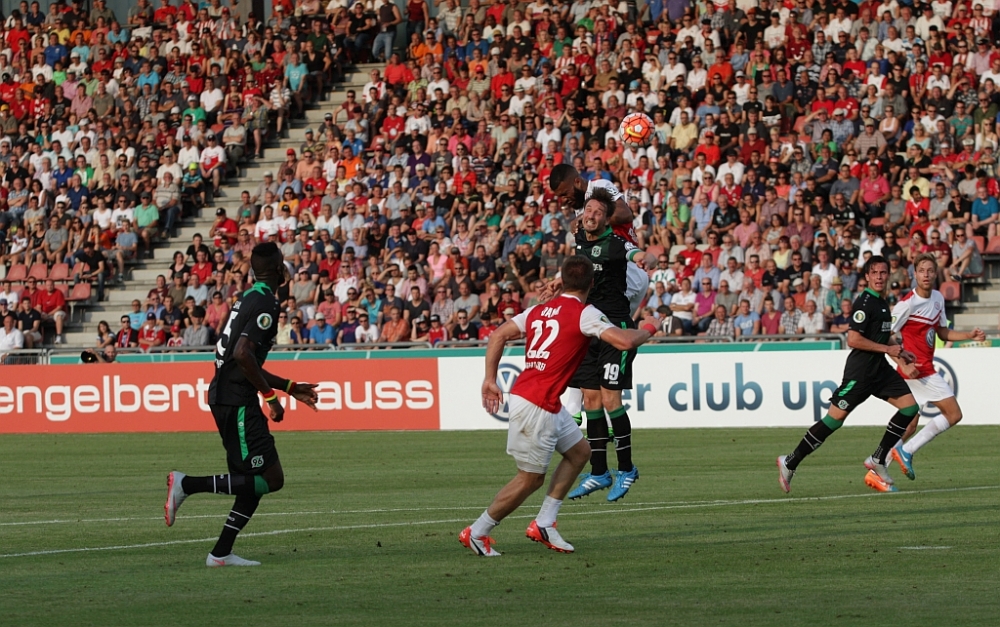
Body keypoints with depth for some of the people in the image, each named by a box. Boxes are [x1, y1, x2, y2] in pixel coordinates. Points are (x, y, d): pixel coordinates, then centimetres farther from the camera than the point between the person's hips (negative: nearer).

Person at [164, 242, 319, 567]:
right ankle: (187, 485, -11)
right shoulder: (266, 303, -13)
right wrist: (270, 395, -18)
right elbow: (242, 353, -26)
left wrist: (290, 388, 28)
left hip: (224, 395, 10)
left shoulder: (250, 298, 18)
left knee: (256, 480, 12)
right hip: (236, 400, -10)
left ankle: (221, 553, 9)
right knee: (270, 478, -9)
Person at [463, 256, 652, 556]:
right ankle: (476, 532, 10)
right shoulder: (584, 314, -10)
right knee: (530, 478, 2)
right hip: (535, 405, -9)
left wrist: (490, 379, 14)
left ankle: (544, 524, 18)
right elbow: (624, 341, -19)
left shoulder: (539, 310, 12)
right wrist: (645, 332, 1)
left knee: (579, 451, 19)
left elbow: (497, 336, 12)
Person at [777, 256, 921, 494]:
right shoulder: (864, 302, -15)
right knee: (835, 419, -8)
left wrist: (899, 351, 17)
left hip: (879, 369, 9)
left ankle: (878, 460, 5)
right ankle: (790, 463, 2)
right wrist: (887, 349, -16)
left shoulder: (882, 303, 14)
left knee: (910, 406, -1)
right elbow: (853, 340, -21)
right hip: (860, 370, -9)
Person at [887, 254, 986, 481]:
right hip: (916, 370, -9)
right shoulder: (907, 304, -16)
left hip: (926, 369, 9)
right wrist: (903, 365, -23)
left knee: (910, 424, 12)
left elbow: (942, 332, 21)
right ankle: (906, 451, -7)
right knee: (953, 414, -9)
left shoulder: (938, 299, 9)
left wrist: (970, 335, 7)